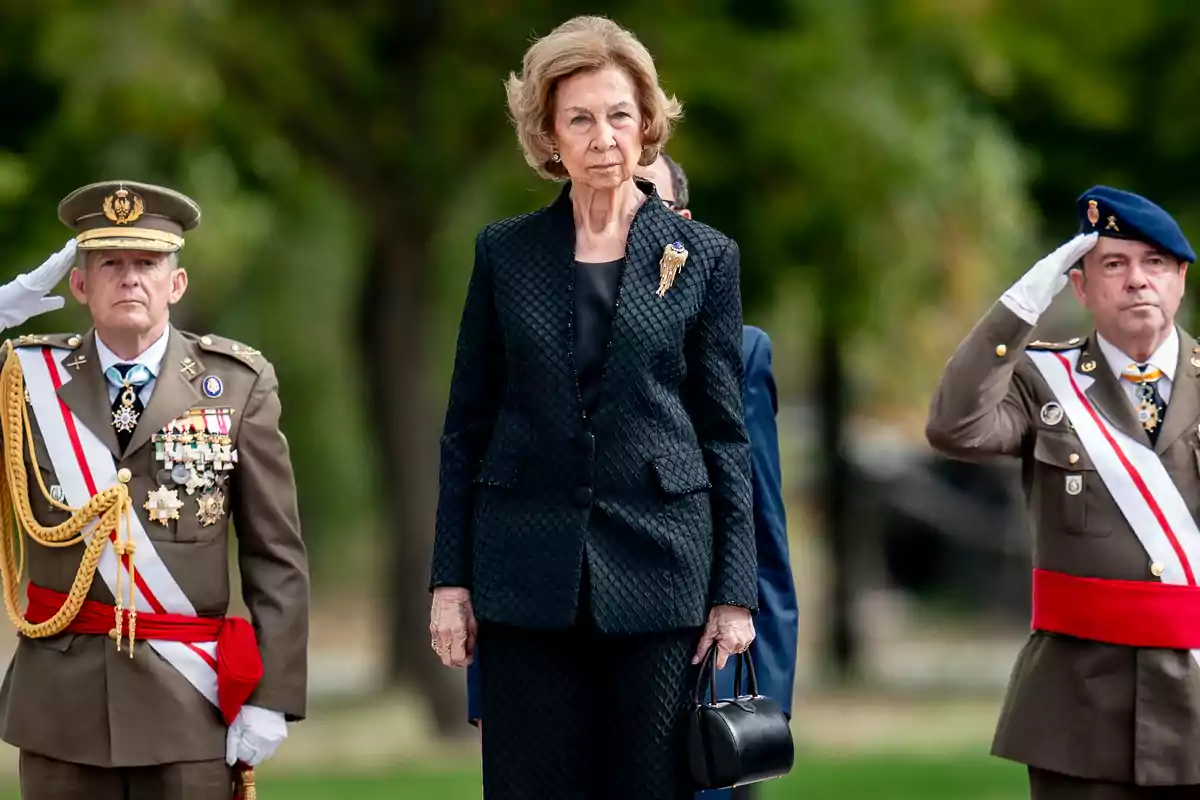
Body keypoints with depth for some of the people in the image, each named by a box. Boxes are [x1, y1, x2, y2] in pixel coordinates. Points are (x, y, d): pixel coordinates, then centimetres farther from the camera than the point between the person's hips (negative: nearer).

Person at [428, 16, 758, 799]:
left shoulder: (704, 257, 3)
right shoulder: (504, 254, 6)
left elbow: (726, 434, 4)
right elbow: (467, 428, 9)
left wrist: (734, 590, -1)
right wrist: (451, 578, 2)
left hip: (658, 564, -1)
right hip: (527, 572, 1)